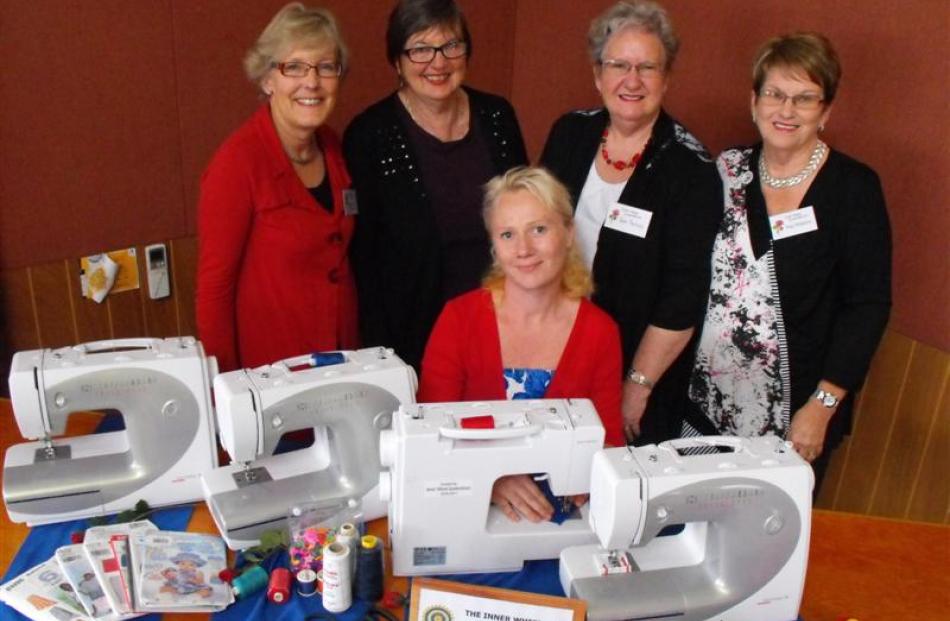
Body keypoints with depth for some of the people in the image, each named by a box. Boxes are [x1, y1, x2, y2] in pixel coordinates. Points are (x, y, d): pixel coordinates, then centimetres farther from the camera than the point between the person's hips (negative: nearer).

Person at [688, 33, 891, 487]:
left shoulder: (853, 187, -6)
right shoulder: (727, 172, 3)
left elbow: (869, 306, -8)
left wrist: (822, 406, -14)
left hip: (796, 404, -3)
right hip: (708, 397, 3)